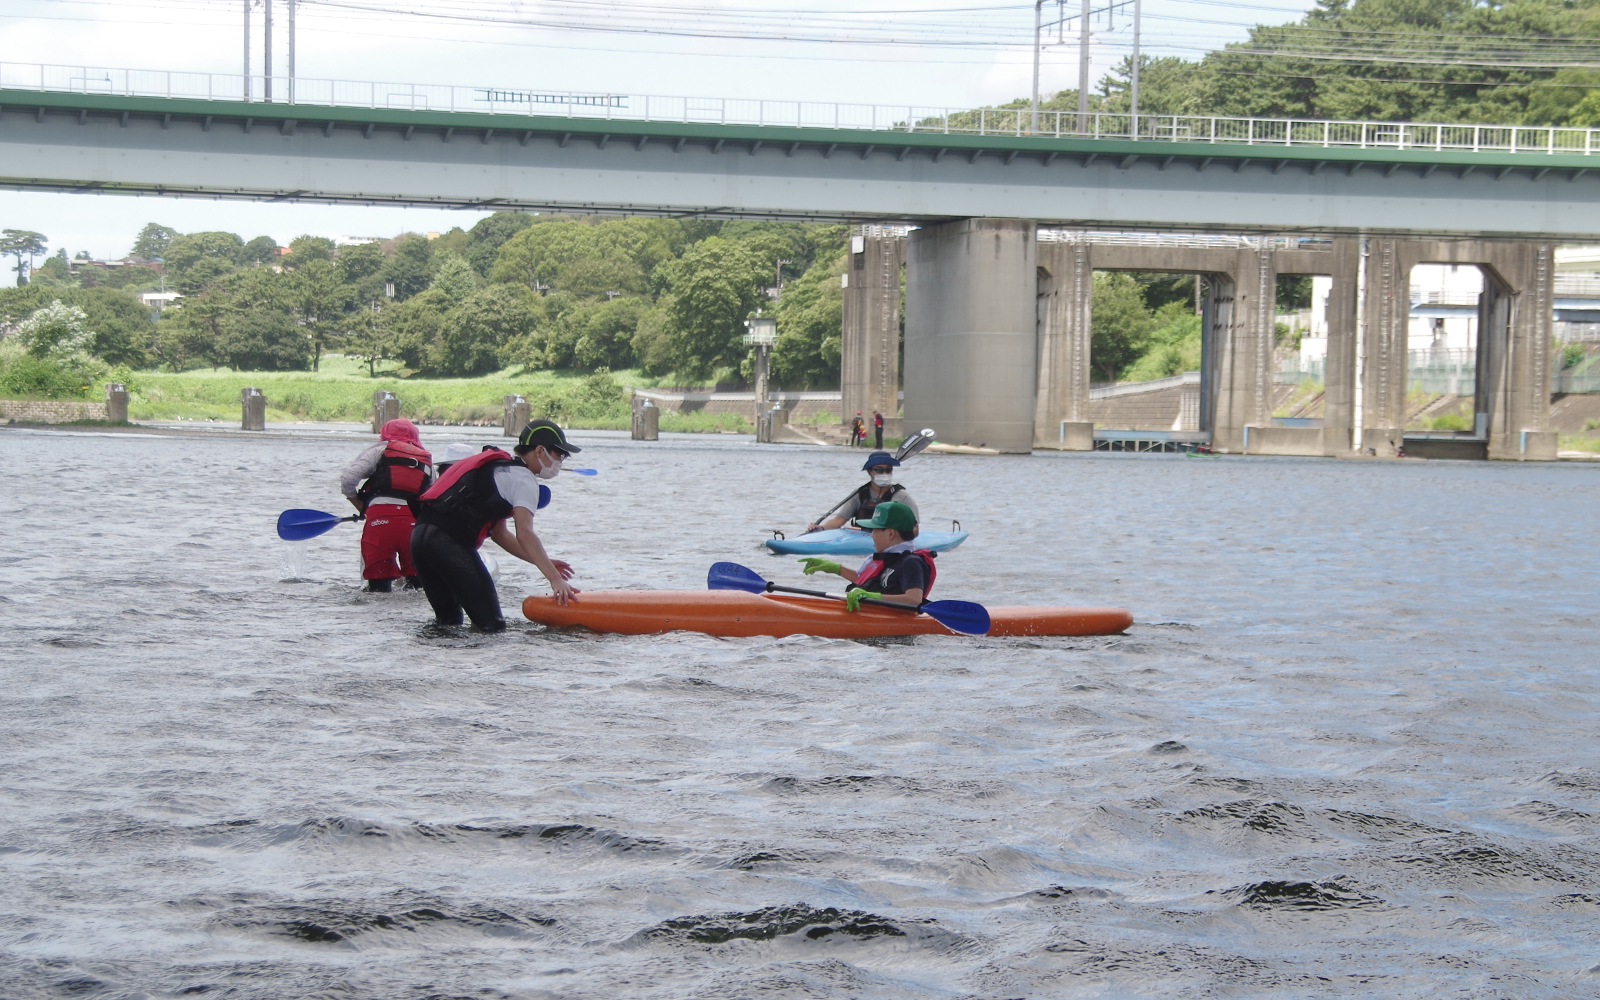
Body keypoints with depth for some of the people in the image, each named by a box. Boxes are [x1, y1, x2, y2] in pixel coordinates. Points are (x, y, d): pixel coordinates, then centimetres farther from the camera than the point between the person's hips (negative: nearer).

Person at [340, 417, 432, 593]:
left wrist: (362, 507, 16)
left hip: (380, 519, -2)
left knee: (378, 583, 2)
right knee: (416, 582, 11)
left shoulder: (381, 449, 14)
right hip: (417, 523, 2)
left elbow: (347, 479, 3)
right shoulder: (427, 460, 25)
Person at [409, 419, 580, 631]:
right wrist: (554, 578, -21)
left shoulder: (500, 469, 29)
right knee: (491, 625, -9)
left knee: (448, 623, 19)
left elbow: (499, 534, 28)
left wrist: (543, 562, 23)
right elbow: (524, 533, -15)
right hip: (449, 542, -9)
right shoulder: (522, 478, -1)